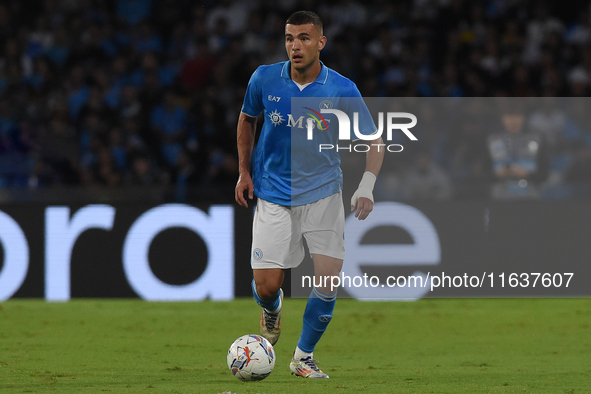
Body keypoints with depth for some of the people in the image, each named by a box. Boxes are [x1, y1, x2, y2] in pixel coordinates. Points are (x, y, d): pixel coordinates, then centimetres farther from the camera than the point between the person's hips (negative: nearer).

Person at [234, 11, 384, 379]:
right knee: (266, 287, -6)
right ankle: (272, 309, 33)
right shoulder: (265, 79, -8)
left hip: (323, 193, 0)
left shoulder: (342, 90, -12)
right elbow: (247, 119, 12)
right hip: (273, 195, 0)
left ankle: (304, 356, 12)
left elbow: (373, 139, -3)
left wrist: (367, 186, -18)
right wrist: (244, 172, 8)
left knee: (328, 281, -10)